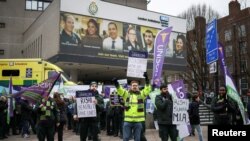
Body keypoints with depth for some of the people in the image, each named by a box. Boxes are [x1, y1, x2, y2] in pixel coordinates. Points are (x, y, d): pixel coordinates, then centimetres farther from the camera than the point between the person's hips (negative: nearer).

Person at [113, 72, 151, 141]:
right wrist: (116, 83, -28)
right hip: (128, 121, 0)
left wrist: (147, 80, -22)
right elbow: (120, 90, -9)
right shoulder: (126, 94, 6)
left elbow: (148, 90, -8)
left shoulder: (141, 94, 6)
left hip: (138, 121, 0)